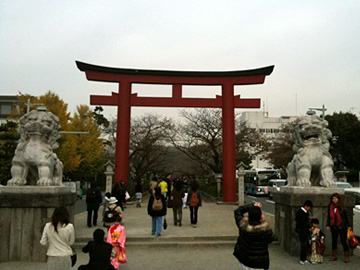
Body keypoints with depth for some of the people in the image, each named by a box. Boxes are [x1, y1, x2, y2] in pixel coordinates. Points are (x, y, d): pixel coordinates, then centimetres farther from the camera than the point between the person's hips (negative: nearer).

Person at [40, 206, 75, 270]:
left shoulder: (48, 226, -5)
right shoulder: (69, 227, -12)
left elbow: (43, 242, 1)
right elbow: (71, 242, -1)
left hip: (52, 257, 2)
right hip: (65, 256, -2)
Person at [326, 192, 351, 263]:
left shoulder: (342, 207, -7)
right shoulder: (330, 207, 5)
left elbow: (347, 216, -2)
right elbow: (329, 217, 11)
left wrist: (348, 225, -5)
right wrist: (327, 225, 7)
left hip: (342, 226, -4)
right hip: (334, 227, 5)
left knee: (343, 241, -2)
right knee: (334, 241, 10)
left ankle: (347, 257, 9)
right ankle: (334, 256, 22)